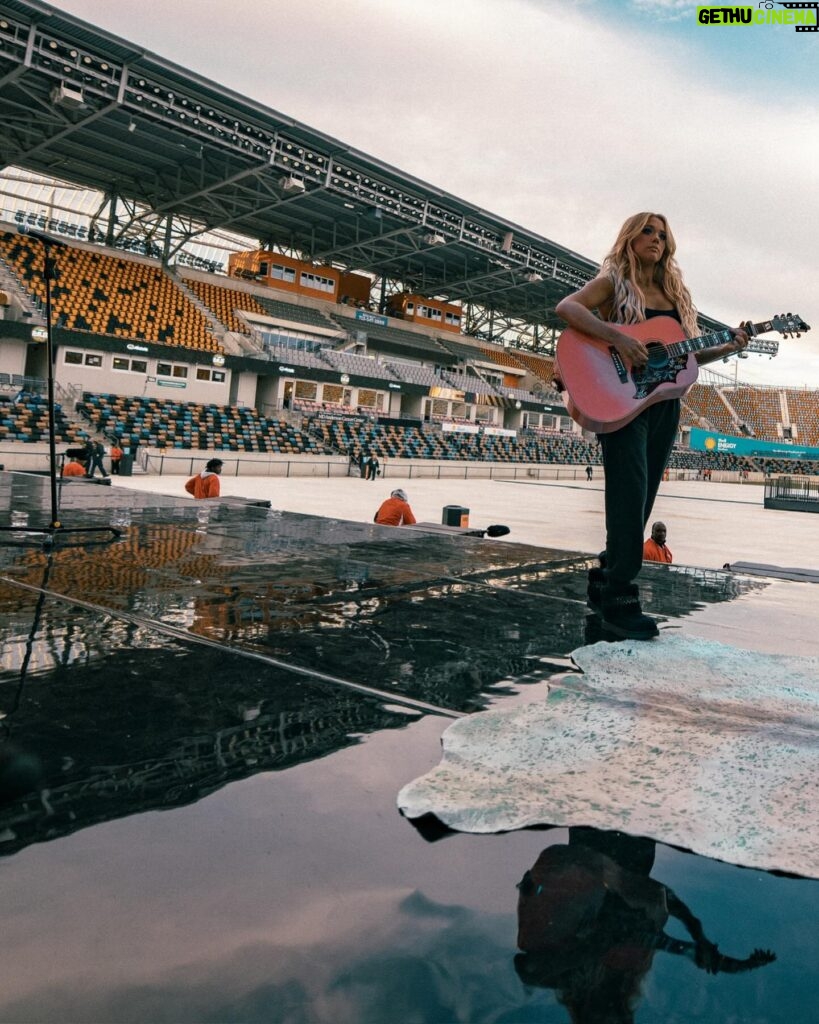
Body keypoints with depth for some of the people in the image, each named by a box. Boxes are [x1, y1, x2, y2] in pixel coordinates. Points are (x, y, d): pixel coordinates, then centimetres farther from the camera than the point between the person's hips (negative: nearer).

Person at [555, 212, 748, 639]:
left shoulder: (676, 294, 18)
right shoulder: (613, 282, 1)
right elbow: (565, 307, -17)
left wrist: (727, 348, 1)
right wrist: (617, 337, -28)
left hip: (664, 404, 7)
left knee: (641, 500, 8)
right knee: (630, 494, -16)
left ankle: (603, 582, 21)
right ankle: (619, 601, -13)